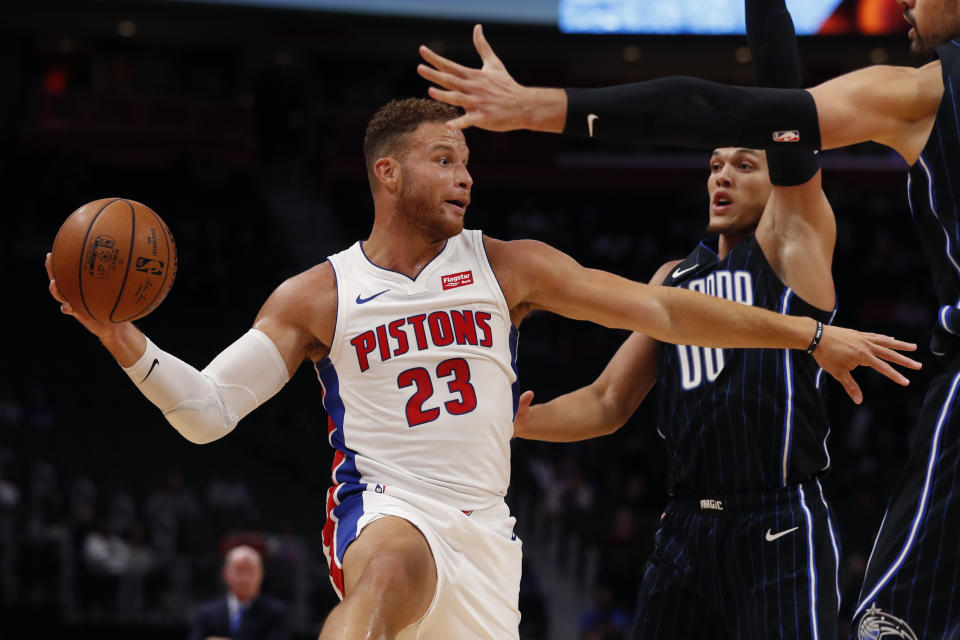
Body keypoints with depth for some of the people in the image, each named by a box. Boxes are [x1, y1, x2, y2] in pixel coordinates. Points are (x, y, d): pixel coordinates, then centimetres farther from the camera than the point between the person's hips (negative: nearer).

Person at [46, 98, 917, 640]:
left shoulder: (506, 268, 7)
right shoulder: (316, 297, 4)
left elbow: (662, 310, 6)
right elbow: (207, 412, 1)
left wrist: (814, 336, 2)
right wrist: (123, 340, -17)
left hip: (483, 529, 4)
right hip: (385, 509, -4)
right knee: (394, 567, -40)